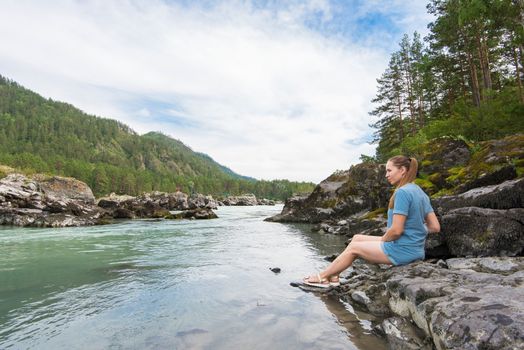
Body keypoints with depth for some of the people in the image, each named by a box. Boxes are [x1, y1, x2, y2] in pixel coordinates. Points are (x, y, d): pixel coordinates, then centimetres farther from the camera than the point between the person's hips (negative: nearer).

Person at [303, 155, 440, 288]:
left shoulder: (402, 192, -19)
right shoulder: (421, 193, 9)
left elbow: (396, 230, -23)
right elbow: (435, 227, 8)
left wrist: (382, 240, -5)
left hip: (402, 251, -9)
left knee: (353, 247, 5)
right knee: (357, 238, 13)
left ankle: (322, 276, 21)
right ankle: (332, 275, 16)